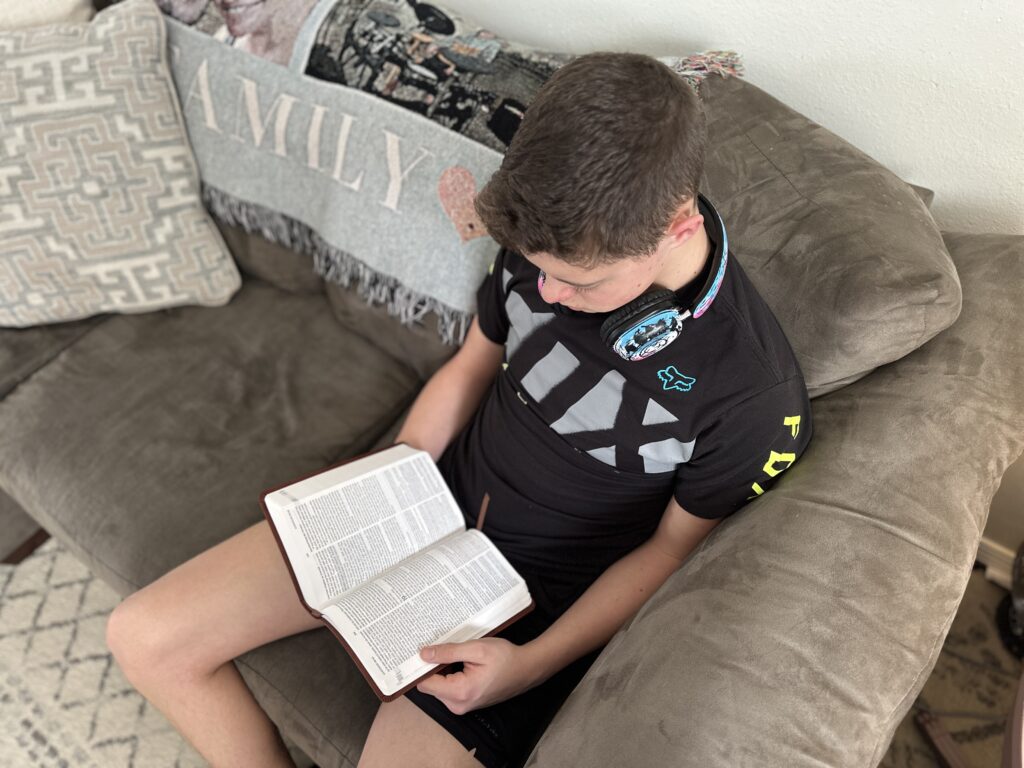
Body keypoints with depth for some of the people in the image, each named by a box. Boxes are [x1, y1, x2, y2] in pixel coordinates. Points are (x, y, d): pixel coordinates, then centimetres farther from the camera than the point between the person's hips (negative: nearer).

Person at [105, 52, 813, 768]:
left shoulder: (754, 393, -24)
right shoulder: (554, 237, -11)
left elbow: (672, 547, -10)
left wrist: (532, 665, -18)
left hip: (538, 595, -4)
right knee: (142, 636, 0)